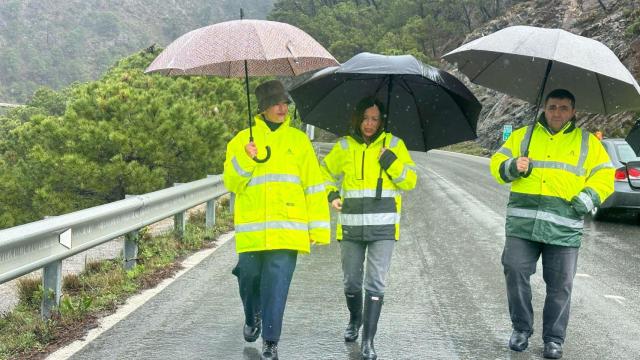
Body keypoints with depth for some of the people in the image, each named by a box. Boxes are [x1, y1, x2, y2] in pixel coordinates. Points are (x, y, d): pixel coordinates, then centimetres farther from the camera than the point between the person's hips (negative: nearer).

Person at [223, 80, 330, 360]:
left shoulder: (298, 140, 8)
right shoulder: (242, 140, 8)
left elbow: (314, 187, 8)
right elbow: (231, 183, 2)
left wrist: (319, 229, 3)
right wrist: (245, 160, -16)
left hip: (287, 229, -1)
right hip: (251, 229, 1)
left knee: (276, 284, -5)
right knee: (249, 278, 9)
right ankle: (253, 318, 39)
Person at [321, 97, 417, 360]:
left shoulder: (393, 144, 3)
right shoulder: (344, 146, 6)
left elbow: (410, 181, 2)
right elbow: (325, 172, 20)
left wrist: (392, 163, -14)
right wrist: (331, 194, 2)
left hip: (383, 227, -2)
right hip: (350, 227, 2)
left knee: (375, 284, -6)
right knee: (351, 283, 11)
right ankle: (355, 318, 40)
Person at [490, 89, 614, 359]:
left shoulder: (588, 143, 12)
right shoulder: (523, 136, 15)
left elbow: (604, 177, 9)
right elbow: (498, 163, 13)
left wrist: (584, 201, -7)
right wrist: (512, 167, -10)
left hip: (563, 229, -1)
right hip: (522, 224, 1)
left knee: (560, 286, 1)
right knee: (515, 272, -7)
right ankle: (521, 329, 12)